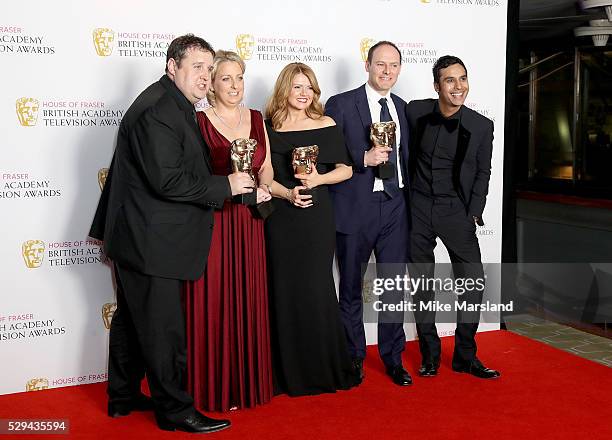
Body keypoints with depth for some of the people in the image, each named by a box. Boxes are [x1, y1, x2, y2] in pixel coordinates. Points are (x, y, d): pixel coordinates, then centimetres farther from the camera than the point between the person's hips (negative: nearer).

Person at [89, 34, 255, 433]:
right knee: (164, 329, 1)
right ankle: (175, 410, 14)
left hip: (137, 237, 11)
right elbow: (168, 181, -26)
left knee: (132, 320, 20)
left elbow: (184, 168, 20)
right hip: (150, 242, -11)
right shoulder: (158, 110, -21)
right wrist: (226, 185, -18)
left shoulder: (174, 106, 13)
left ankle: (123, 397, 34)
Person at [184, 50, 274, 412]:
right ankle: (216, 386, 14)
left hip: (248, 222, 5)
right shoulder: (198, 123, -6)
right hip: (212, 222, -5)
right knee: (214, 303, 1)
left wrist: (262, 187, -6)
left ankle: (250, 379, 24)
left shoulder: (256, 118, 10)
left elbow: (266, 166, 14)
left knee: (249, 300, 11)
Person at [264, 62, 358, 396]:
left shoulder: (325, 125, 5)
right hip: (280, 217, 0)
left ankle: (324, 368, 15)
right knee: (284, 290, 2)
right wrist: (287, 193, -14)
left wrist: (319, 179, -10)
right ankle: (289, 372, 13)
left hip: (316, 217, 0)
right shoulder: (268, 127, 3)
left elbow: (345, 169, 7)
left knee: (316, 288, 0)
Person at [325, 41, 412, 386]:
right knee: (352, 290, 8)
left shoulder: (403, 108, 13)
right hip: (356, 209, -4)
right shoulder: (340, 105, -3)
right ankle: (354, 359, 24)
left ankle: (394, 359, 21)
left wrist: (409, 198, 9)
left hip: (395, 207, 4)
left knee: (394, 288, 8)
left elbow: (406, 158, 17)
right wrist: (364, 159, -19)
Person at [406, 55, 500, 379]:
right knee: (422, 283, 8)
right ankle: (429, 353, 22)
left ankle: (465, 356, 11)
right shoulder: (415, 112, -4)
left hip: (456, 210, -1)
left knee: (474, 282, -5)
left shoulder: (481, 126, -5)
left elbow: (482, 173, 4)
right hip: (418, 208, 1)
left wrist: (474, 214, -2)